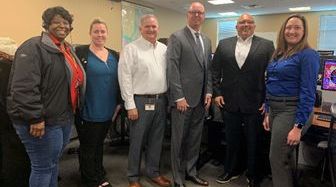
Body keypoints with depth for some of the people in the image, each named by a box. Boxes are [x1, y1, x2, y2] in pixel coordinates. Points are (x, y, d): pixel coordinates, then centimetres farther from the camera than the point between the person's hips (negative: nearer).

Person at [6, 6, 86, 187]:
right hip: (44, 121, -9)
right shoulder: (33, 48, -15)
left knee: (53, 163, 22)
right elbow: (24, 88, -24)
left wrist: (72, 111, 19)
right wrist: (35, 118, -24)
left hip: (64, 118, 9)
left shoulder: (67, 49, 14)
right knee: (43, 167, 4)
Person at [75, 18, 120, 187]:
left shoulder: (114, 55, 9)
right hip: (88, 111, -5)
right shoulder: (80, 52, -7)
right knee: (88, 147, 9)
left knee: (99, 144, 20)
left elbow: (118, 81, 14)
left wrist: (119, 102, 10)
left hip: (107, 111, 5)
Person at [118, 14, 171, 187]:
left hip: (161, 100, 5)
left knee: (156, 140, 15)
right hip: (141, 101, -5)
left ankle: (153, 172, 32)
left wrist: (169, 98, 7)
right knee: (137, 141, 6)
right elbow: (125, 78, -10)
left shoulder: (164, 49, 10)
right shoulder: (131, 49, -6)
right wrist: (130, 105, -13)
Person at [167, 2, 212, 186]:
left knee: (195, 139, 15)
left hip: (201, 98, 6)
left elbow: (208, 69, 16)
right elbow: (172, 69, -12)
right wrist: (179, 96, -16)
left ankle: (191, 172, 31)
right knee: (179, 140, 4)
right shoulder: (176, 37, -5)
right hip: (183, 98, -6)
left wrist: (208, 92, 6)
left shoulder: (207, 40, 16)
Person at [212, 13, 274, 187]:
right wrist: (217, 93, -2)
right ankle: (231, 171, 35)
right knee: (231, 140, 16)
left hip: (255, 104, -1)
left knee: (253, 143, 12)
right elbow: (215, 71, 6)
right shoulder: (223, 44, 6)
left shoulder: (267, 45, 0)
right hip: (229, 102, 2)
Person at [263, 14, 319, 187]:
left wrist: (298, 126, -21)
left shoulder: (308, 55, -12)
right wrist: (267, 113, 11)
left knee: (277, 159, -1)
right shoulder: (278, 54, 11)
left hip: (291, 111, -8)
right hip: (275, 109, 8)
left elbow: (308, 92, -18)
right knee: (286, 157, 19)